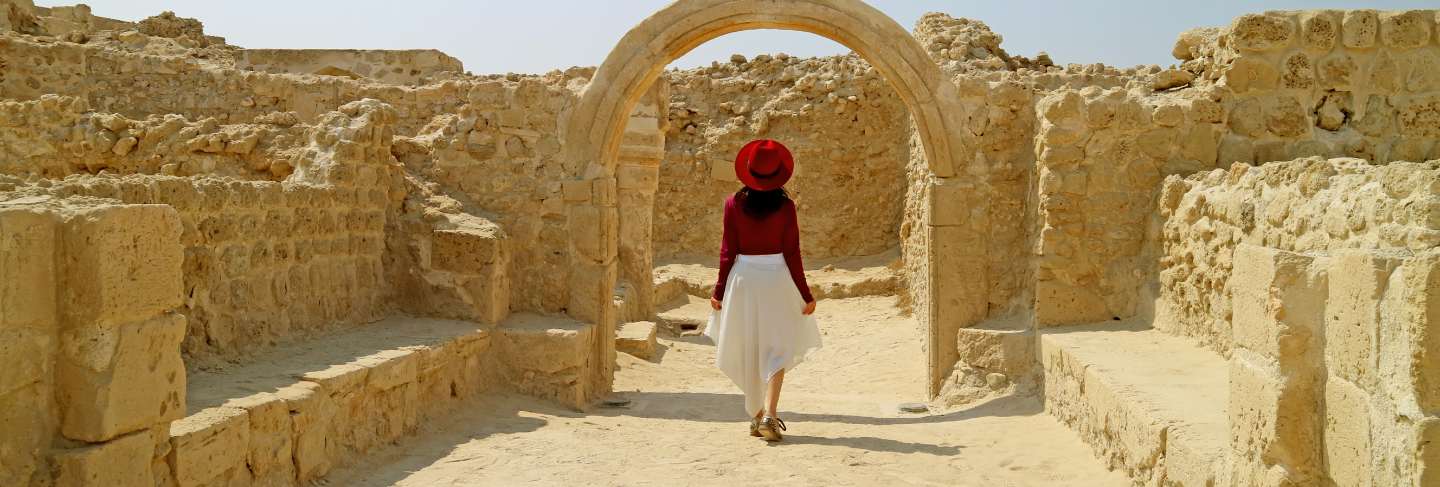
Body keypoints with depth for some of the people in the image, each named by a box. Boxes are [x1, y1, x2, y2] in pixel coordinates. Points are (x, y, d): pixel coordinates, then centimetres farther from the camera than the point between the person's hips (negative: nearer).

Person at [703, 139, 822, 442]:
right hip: (776, 279, -2)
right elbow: (792, 254, -6)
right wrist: (805, 294, 2)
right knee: (776, 349, 6)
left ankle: (756, 415, 21)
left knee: (749, 349, 15)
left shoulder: (734, 203, -3)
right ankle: (769, 415, -9)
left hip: (743, 277, 2)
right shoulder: (785, 205, -6)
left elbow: (727, 251, -2)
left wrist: (719, 291, 6)